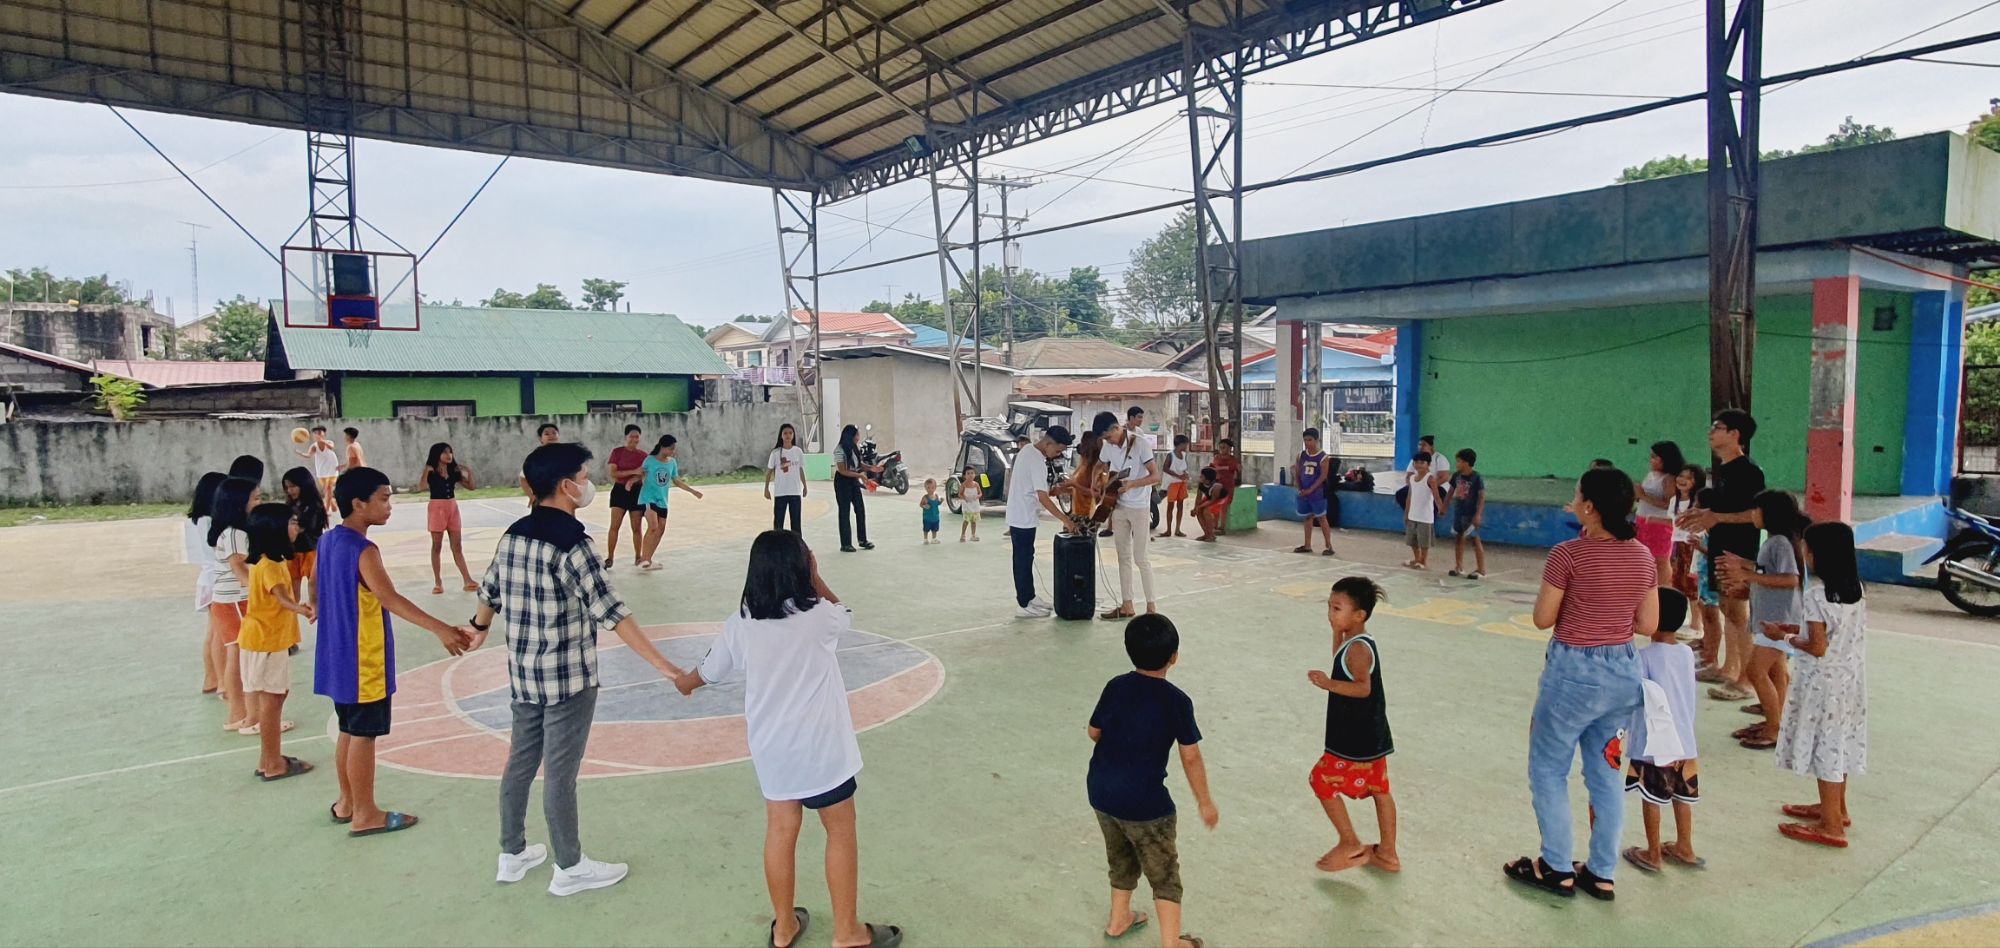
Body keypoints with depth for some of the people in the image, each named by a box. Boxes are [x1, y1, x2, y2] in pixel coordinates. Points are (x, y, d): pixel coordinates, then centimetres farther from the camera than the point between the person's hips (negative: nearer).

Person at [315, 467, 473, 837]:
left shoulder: (328, 540, 6)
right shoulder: (364, 550, -23)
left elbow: (316, 581, 23)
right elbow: (390, 599, -36)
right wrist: (439, 628, -45)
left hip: (338, 654, 9)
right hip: (364, 660, -9)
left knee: (348, 731, 19)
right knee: (363, 735, 1)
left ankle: (347, 803, 32)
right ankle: (364, 814, 11)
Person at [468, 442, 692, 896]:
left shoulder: (514, 534, 3)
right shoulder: (571, 543, -22)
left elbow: (489, 591, 18)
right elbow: (611, 612, -25)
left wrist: (479, 629, 39)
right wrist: (661, 663, -24)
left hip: (523, 675, 8)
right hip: (568, 679, -8)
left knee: (521, 761, 19)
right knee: (560, 773, 4)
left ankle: (513, 854, 35)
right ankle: (569, 868, 19)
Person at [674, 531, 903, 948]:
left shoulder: (740, 622, -4)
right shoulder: (818, 616, -16)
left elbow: (710, 671, 12)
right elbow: (844, 614, 9)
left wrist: (684, 682, 34)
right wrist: (814, 578, 10)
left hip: (770, 746, 4)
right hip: (818, 745, -4)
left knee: (781, 830, 18)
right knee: (841, 831, 11)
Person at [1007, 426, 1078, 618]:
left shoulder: (1026, 451, 9)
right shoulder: (1036, 461, -22)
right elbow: (1043, 497, -26)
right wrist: (1065, 519, -25)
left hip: (1019, 515, 10)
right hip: (1024, 518, -10)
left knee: (1024, 559, 16)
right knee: (1024, 560, -4)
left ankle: (1029, 597, 26)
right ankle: (1026, 606, 2)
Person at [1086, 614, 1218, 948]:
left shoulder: (1115, 687, -4)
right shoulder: (1177, 701, -16)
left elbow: (1094, 733, 7)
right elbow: (1191, 759, -12)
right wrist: (1204, 802, 0)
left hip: (1101, 790, 5)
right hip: (1144, 800, -5)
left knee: (1121, 858, 27)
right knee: (1164, 873, 12)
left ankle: (1119, 919, 43)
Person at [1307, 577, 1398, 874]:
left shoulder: (1357, 648, -22)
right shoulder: (1359, 641, 7)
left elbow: (1363, 687, -34)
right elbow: (1342, 663, 25)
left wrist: (1330, 684, -44)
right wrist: (1338, 632, 14)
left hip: (1354, 739, -10)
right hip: (1371, 737, 10)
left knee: (1322, 782, 2)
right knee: (1379, 790, 16)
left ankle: (1350, 845, 11)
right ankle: (1387, 854, 28)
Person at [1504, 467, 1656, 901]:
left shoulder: (1569, 554, -18)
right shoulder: (1642, 556, 1)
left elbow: (1543, 619, -12)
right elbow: (1648, 625, 6)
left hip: (1575, 671, -6)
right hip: (1624, 671, 7)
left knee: (1548, 769, 11)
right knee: (1607, 773, 16)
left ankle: (1557, 868, 19)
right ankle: (1602, 874, 25)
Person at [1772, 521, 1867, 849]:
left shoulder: (1817, 594, -23)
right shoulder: (1855, 588, 2)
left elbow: (1817, 647, -21)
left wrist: (1790, 638, -4)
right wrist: (1792, 628, 13)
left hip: (1825, 682, -8)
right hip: (1850, 678, 8)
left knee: (1825, 745, 2)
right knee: (1839, 742, 20)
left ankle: (1832, 826, 11)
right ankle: (1836, 807, 36)